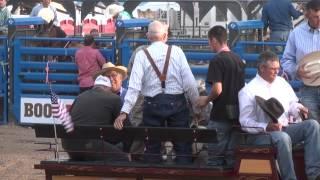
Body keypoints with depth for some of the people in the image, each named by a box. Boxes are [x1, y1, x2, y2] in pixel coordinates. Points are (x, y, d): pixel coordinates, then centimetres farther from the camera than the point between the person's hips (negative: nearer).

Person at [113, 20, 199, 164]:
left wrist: (124, 112, -12)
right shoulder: (177, 52, -1)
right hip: (176, 103, 0)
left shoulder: (141, 55, -2)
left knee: (152, 149, 10)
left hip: (153, 104, 0)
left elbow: (134, 86, -10)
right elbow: (189, 82, -5)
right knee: (182, 147, 6)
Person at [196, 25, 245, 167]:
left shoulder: (217, 61, -14)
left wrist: (206, 100, -3)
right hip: (237, 115, 7)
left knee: (215, 158, 0)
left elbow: (217, 89, -22)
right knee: (232, 157, 11)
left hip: (220, 115, -7)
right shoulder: (238, 60, 10)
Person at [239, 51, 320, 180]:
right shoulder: (248, 91, -3)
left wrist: (298, 109, -4)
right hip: (261, 135, -6)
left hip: (285, 129, 6)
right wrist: (266, 127, -23)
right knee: (282, 137, -39)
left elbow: (293, 104, 22)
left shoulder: (282, 83, 16)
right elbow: (245, 122, -8)